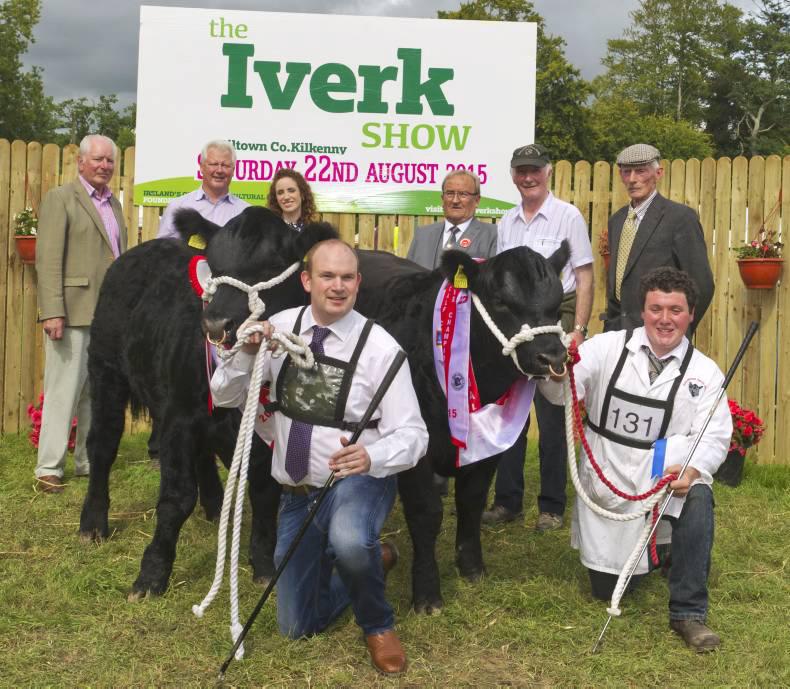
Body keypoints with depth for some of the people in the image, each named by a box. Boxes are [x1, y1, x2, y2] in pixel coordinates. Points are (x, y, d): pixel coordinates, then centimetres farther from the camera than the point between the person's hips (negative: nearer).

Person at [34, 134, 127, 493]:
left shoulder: (114, 204, 18)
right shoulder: (60, 198, -3)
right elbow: (48, 259, -10)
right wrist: (52, 312, -18)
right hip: (73, 314, -7)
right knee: (63, 392, -3)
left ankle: (88, 461, 20)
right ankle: (49, 467, 5)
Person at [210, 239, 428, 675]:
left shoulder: (379, 346, -16)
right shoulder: (281, 328, -5)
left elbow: (412, 435, -18)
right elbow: (223, 397, -2)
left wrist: (372, 457, -40)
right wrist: (247, 353, -22)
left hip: (358, 481, -4)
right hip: (297, 493, 4)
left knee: (349, 541, -41)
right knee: (297, 627, 10)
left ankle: (378, 626, -7)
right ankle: (370, 560, 37)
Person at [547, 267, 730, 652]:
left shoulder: (705, 373, -1)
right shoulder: (607, 348, -3)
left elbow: (714, 436, -7)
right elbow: (565, 391, -13)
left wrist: (693, 468, -29)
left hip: (668, 476, 0)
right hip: (607, 485, 1)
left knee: (697, 499, -36)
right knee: (607, 591, 5)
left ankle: (688, 612, -20)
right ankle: (642, 545, 41)